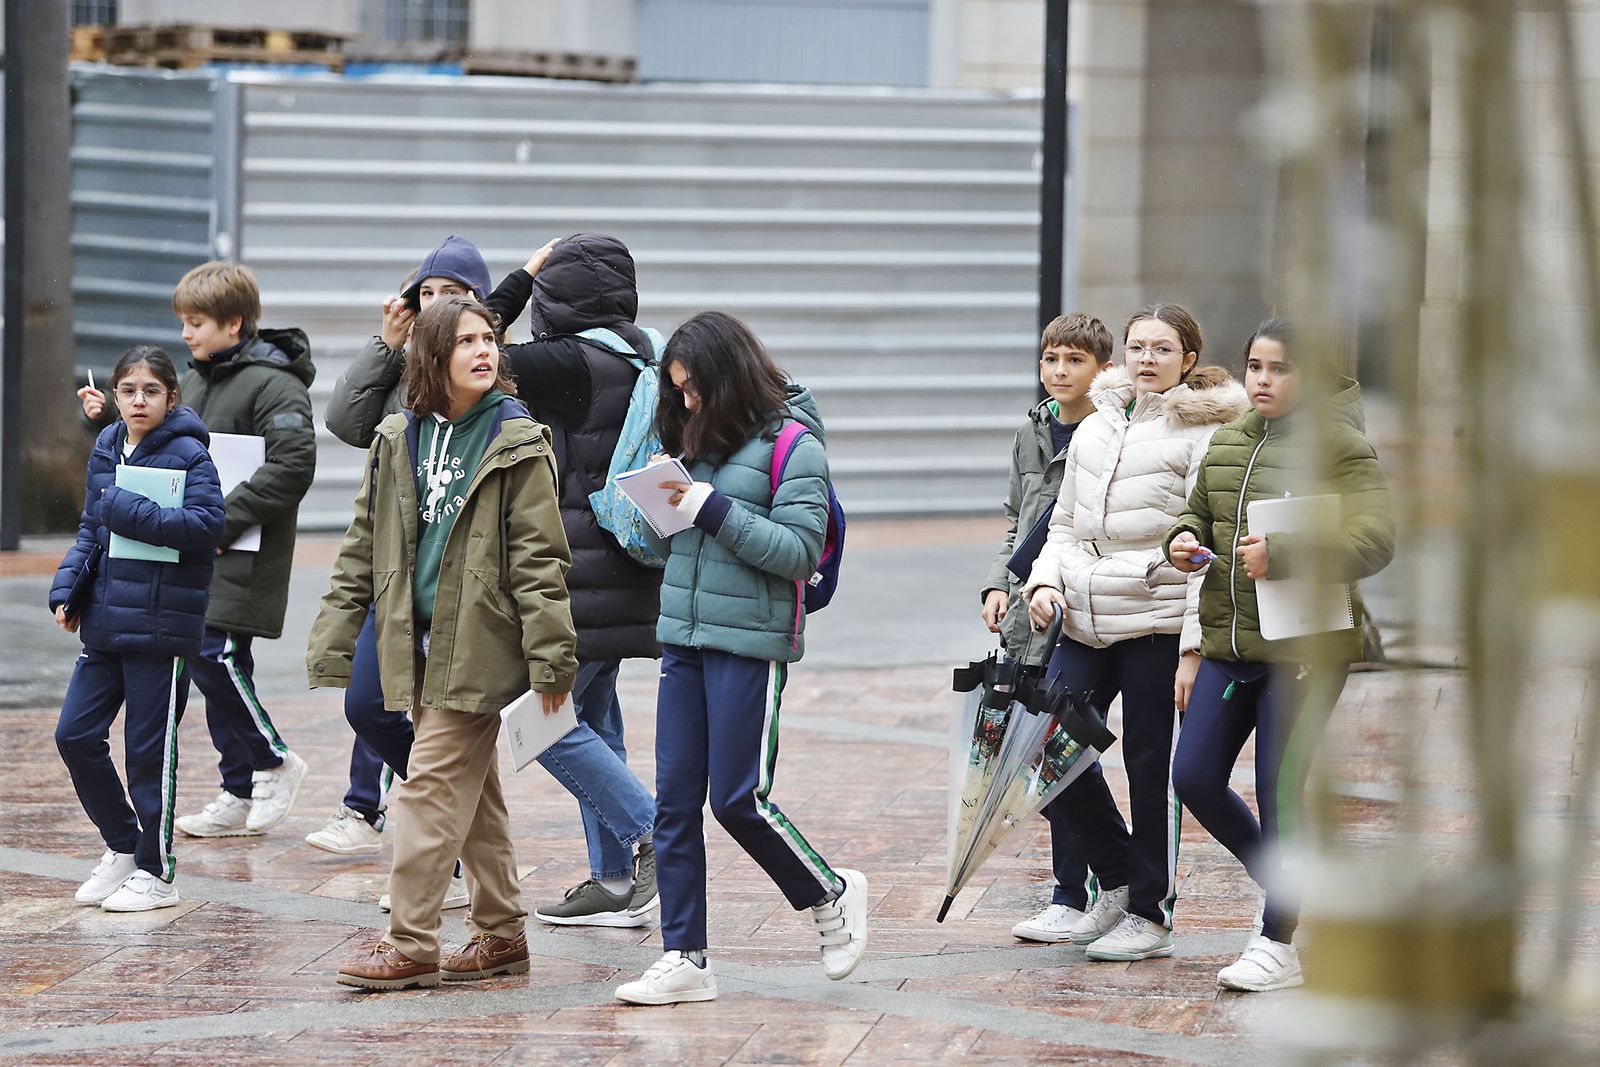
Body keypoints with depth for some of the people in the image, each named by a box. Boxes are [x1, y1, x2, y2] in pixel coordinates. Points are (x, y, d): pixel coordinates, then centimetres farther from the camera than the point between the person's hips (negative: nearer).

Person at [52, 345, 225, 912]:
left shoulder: (188, 455, -9)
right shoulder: (106, 452, 11)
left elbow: (207, 523, -21)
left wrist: (131, 511, -21)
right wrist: (66, 588, 4)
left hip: (162, 628, -6)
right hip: (105, 623, 6)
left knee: (151, 750, 0)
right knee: (75, 734, 5)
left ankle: (156, 874, 12)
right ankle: (122, 847, 22)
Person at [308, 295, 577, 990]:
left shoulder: (517, 443, -6)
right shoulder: (399, 440, 9)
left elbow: (539, 557, -9)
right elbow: (362, 547, 13)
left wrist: (550, 656, -14)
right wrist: (332, 644, 9)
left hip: (479, 643, -6)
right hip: (420, 643, 6)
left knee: (431, 787, -10)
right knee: (473, 791, 13)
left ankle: (411, 945, -7)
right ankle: (501, 933, 21)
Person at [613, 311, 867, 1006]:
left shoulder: (792, 444, -8)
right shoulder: (701, 438, 14)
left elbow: (800, 551, -15)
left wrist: (713, 509, -18)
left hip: (751, 642, -7)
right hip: (685, 636, 7)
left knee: (739, 800, -5)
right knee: (674, 802, 2)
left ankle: (832, 898, 19)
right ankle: (685, 961, 6)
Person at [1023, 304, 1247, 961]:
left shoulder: (1204, 433, -4)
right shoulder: (1095, 430, 15)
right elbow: (1065, 526, 22)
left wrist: (1194, 648, -14)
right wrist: (1044, 582, 2)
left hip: (1158, 622, -6)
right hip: (1086, 624, 6)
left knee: (1151, 766, 0)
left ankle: (1151, 914, 12)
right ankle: (1119, 879, 20)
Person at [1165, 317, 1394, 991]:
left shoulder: (1343, 448, -9)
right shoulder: (1227, 443, 12)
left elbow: (1373, 543, -19)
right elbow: (1199, 511, 28)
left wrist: (1284, 557, -29)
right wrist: (1184, 539, 4)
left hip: (1304, 649, -7)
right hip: (1228, 641, 7)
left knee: (1278, 791, -4)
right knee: (1194, 778, 3)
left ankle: (1281, 946, 10)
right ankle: (1289, 891, 26)